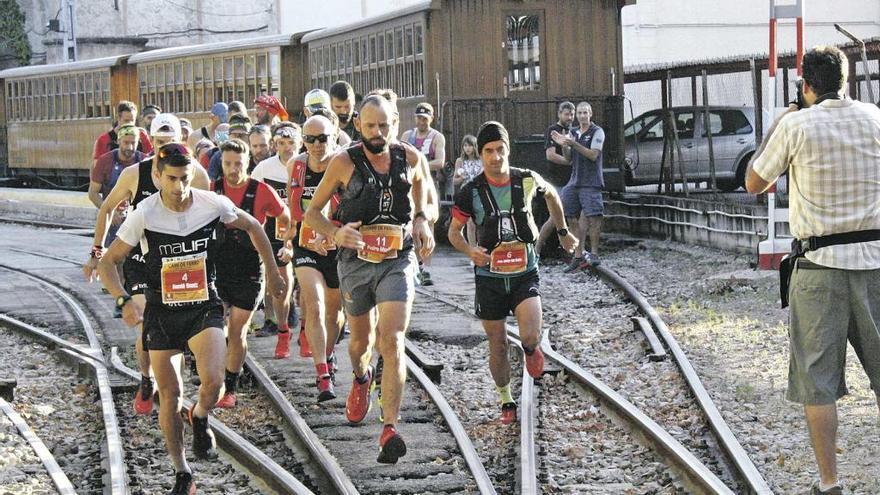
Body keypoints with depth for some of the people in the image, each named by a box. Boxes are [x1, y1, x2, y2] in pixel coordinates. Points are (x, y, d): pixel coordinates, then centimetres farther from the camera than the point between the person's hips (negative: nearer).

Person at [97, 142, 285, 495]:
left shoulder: (213, 205, -9)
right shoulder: (144, 215, -13)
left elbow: (252, 227, 11)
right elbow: (108, 262, -6)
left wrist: (272, 273, 15)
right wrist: (124, 300, -22)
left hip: (204, 308, 0)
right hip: (161, 312, 0)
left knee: (213, 381, -22)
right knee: (170, 394, 2)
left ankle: (200, 420, 13)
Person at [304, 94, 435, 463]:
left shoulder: (409, 159, 0)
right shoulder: (344, 163, -6)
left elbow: (421, 180, 24)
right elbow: (312, 212, 0)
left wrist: (420, 219, 5)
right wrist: (335, 233, -21)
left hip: (398, 262, -1)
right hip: (355, 261, 1)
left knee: (392, 341, -16)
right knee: (361, 339, 17)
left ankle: (390, 429, -21)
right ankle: (361, 377, 55)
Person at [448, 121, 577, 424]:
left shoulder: (527, 180, -5)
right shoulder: (471, 192, -8)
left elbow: (551, 195, 18)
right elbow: (454, 231, 3)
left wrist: (563, 232, 24)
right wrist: (470, 251, -17)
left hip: (525, 273, 0)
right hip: (489, 275, 0)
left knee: (530, 336, -19)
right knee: (497, 345, 6)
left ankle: (531, 348, 19)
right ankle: (506, 401, 25)